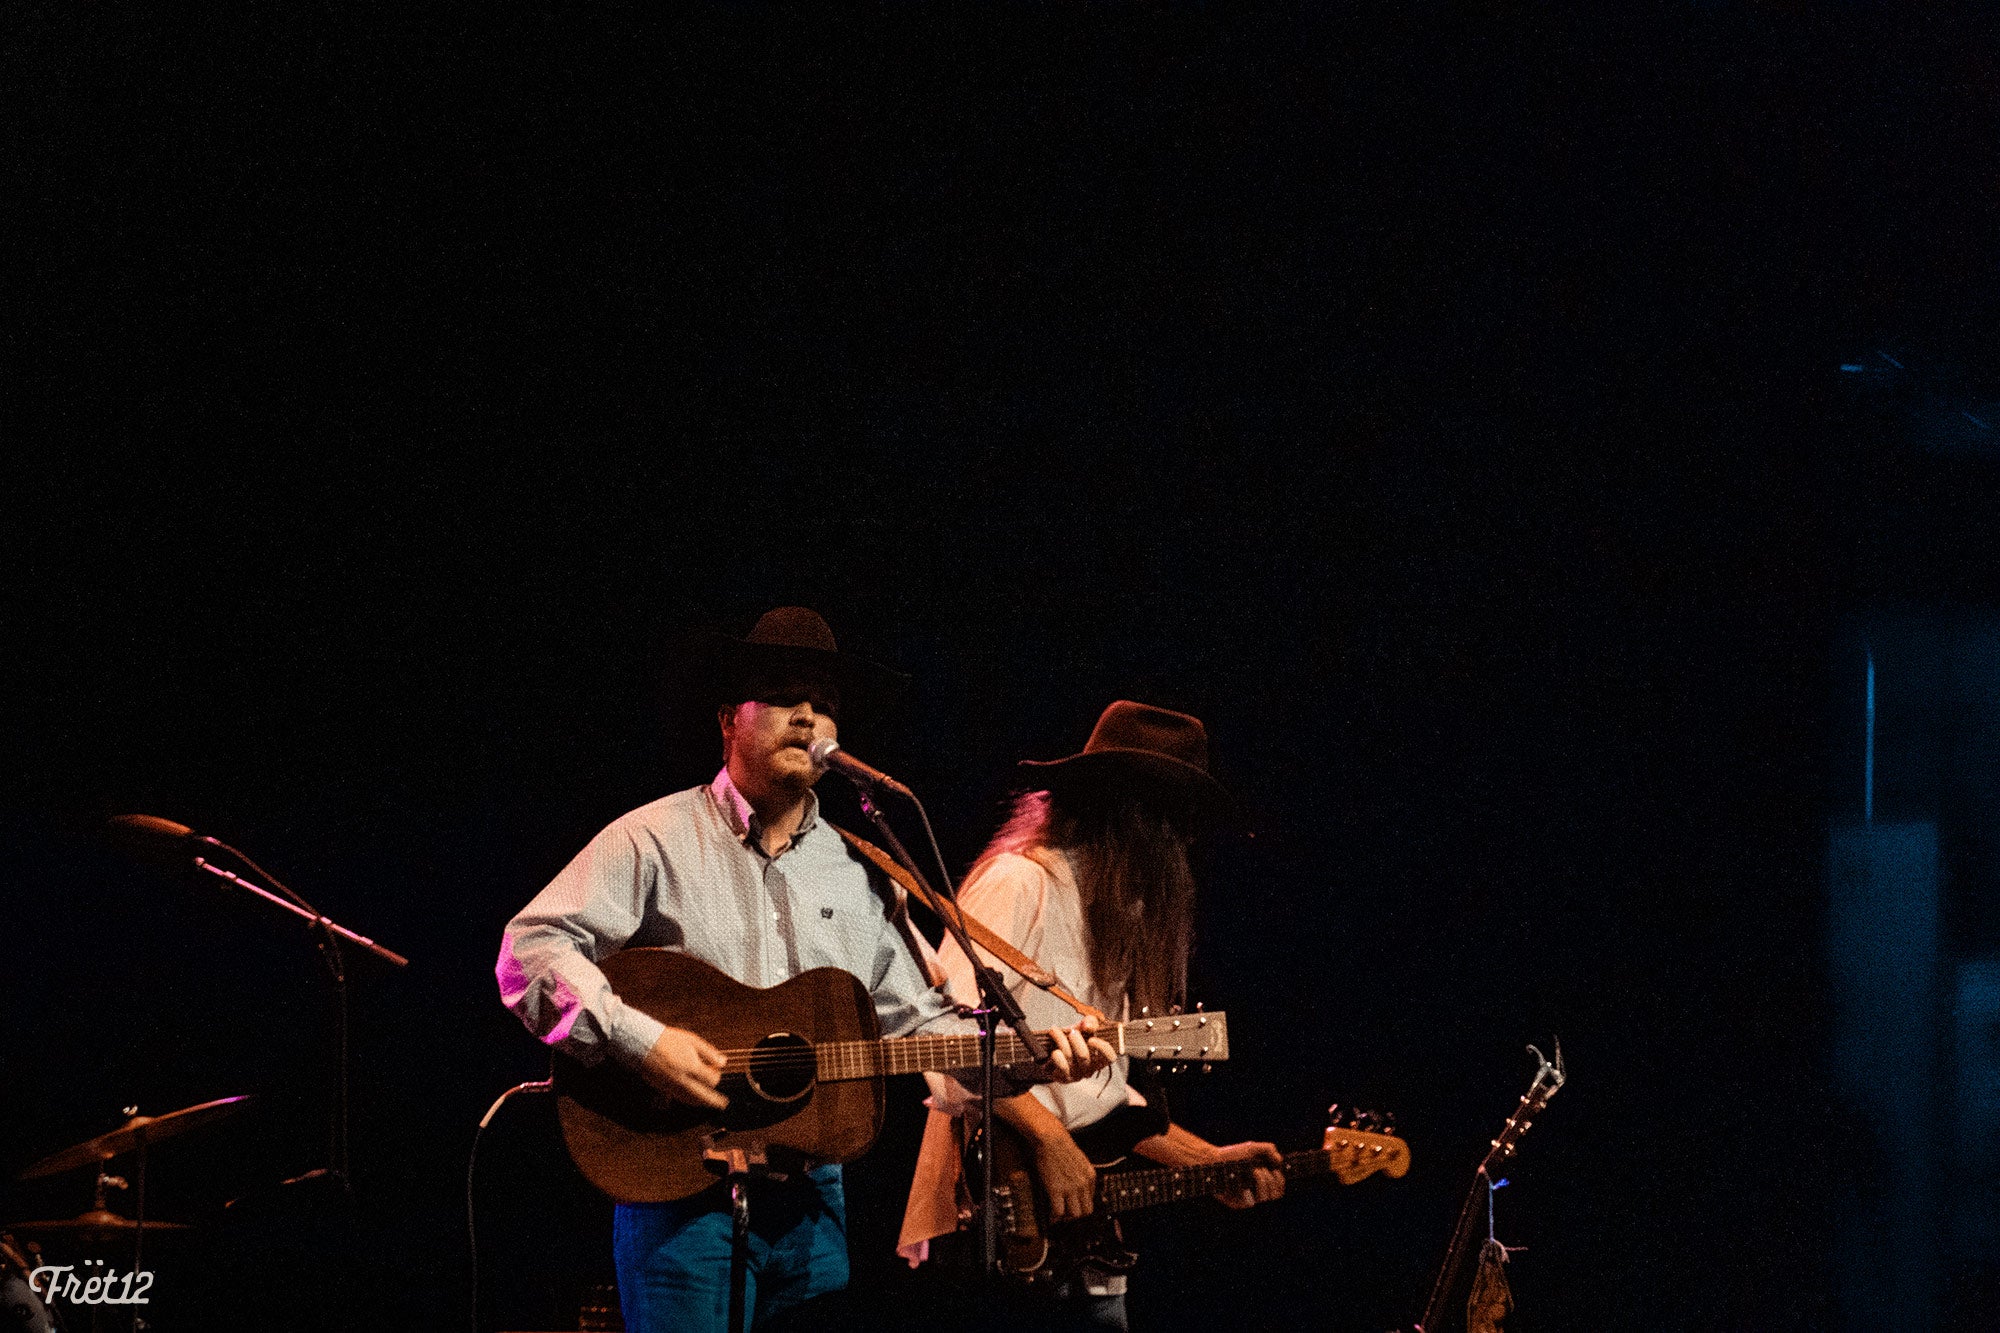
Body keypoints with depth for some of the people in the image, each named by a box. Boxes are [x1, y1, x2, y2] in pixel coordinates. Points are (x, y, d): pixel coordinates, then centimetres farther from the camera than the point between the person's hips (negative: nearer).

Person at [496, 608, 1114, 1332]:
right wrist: (641, 1040, -22)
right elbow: (531, 948, -11)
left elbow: (916, 1018, 15)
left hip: (813, 1192, 5)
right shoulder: (658, 839, -2)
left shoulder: (859, 872, 15)